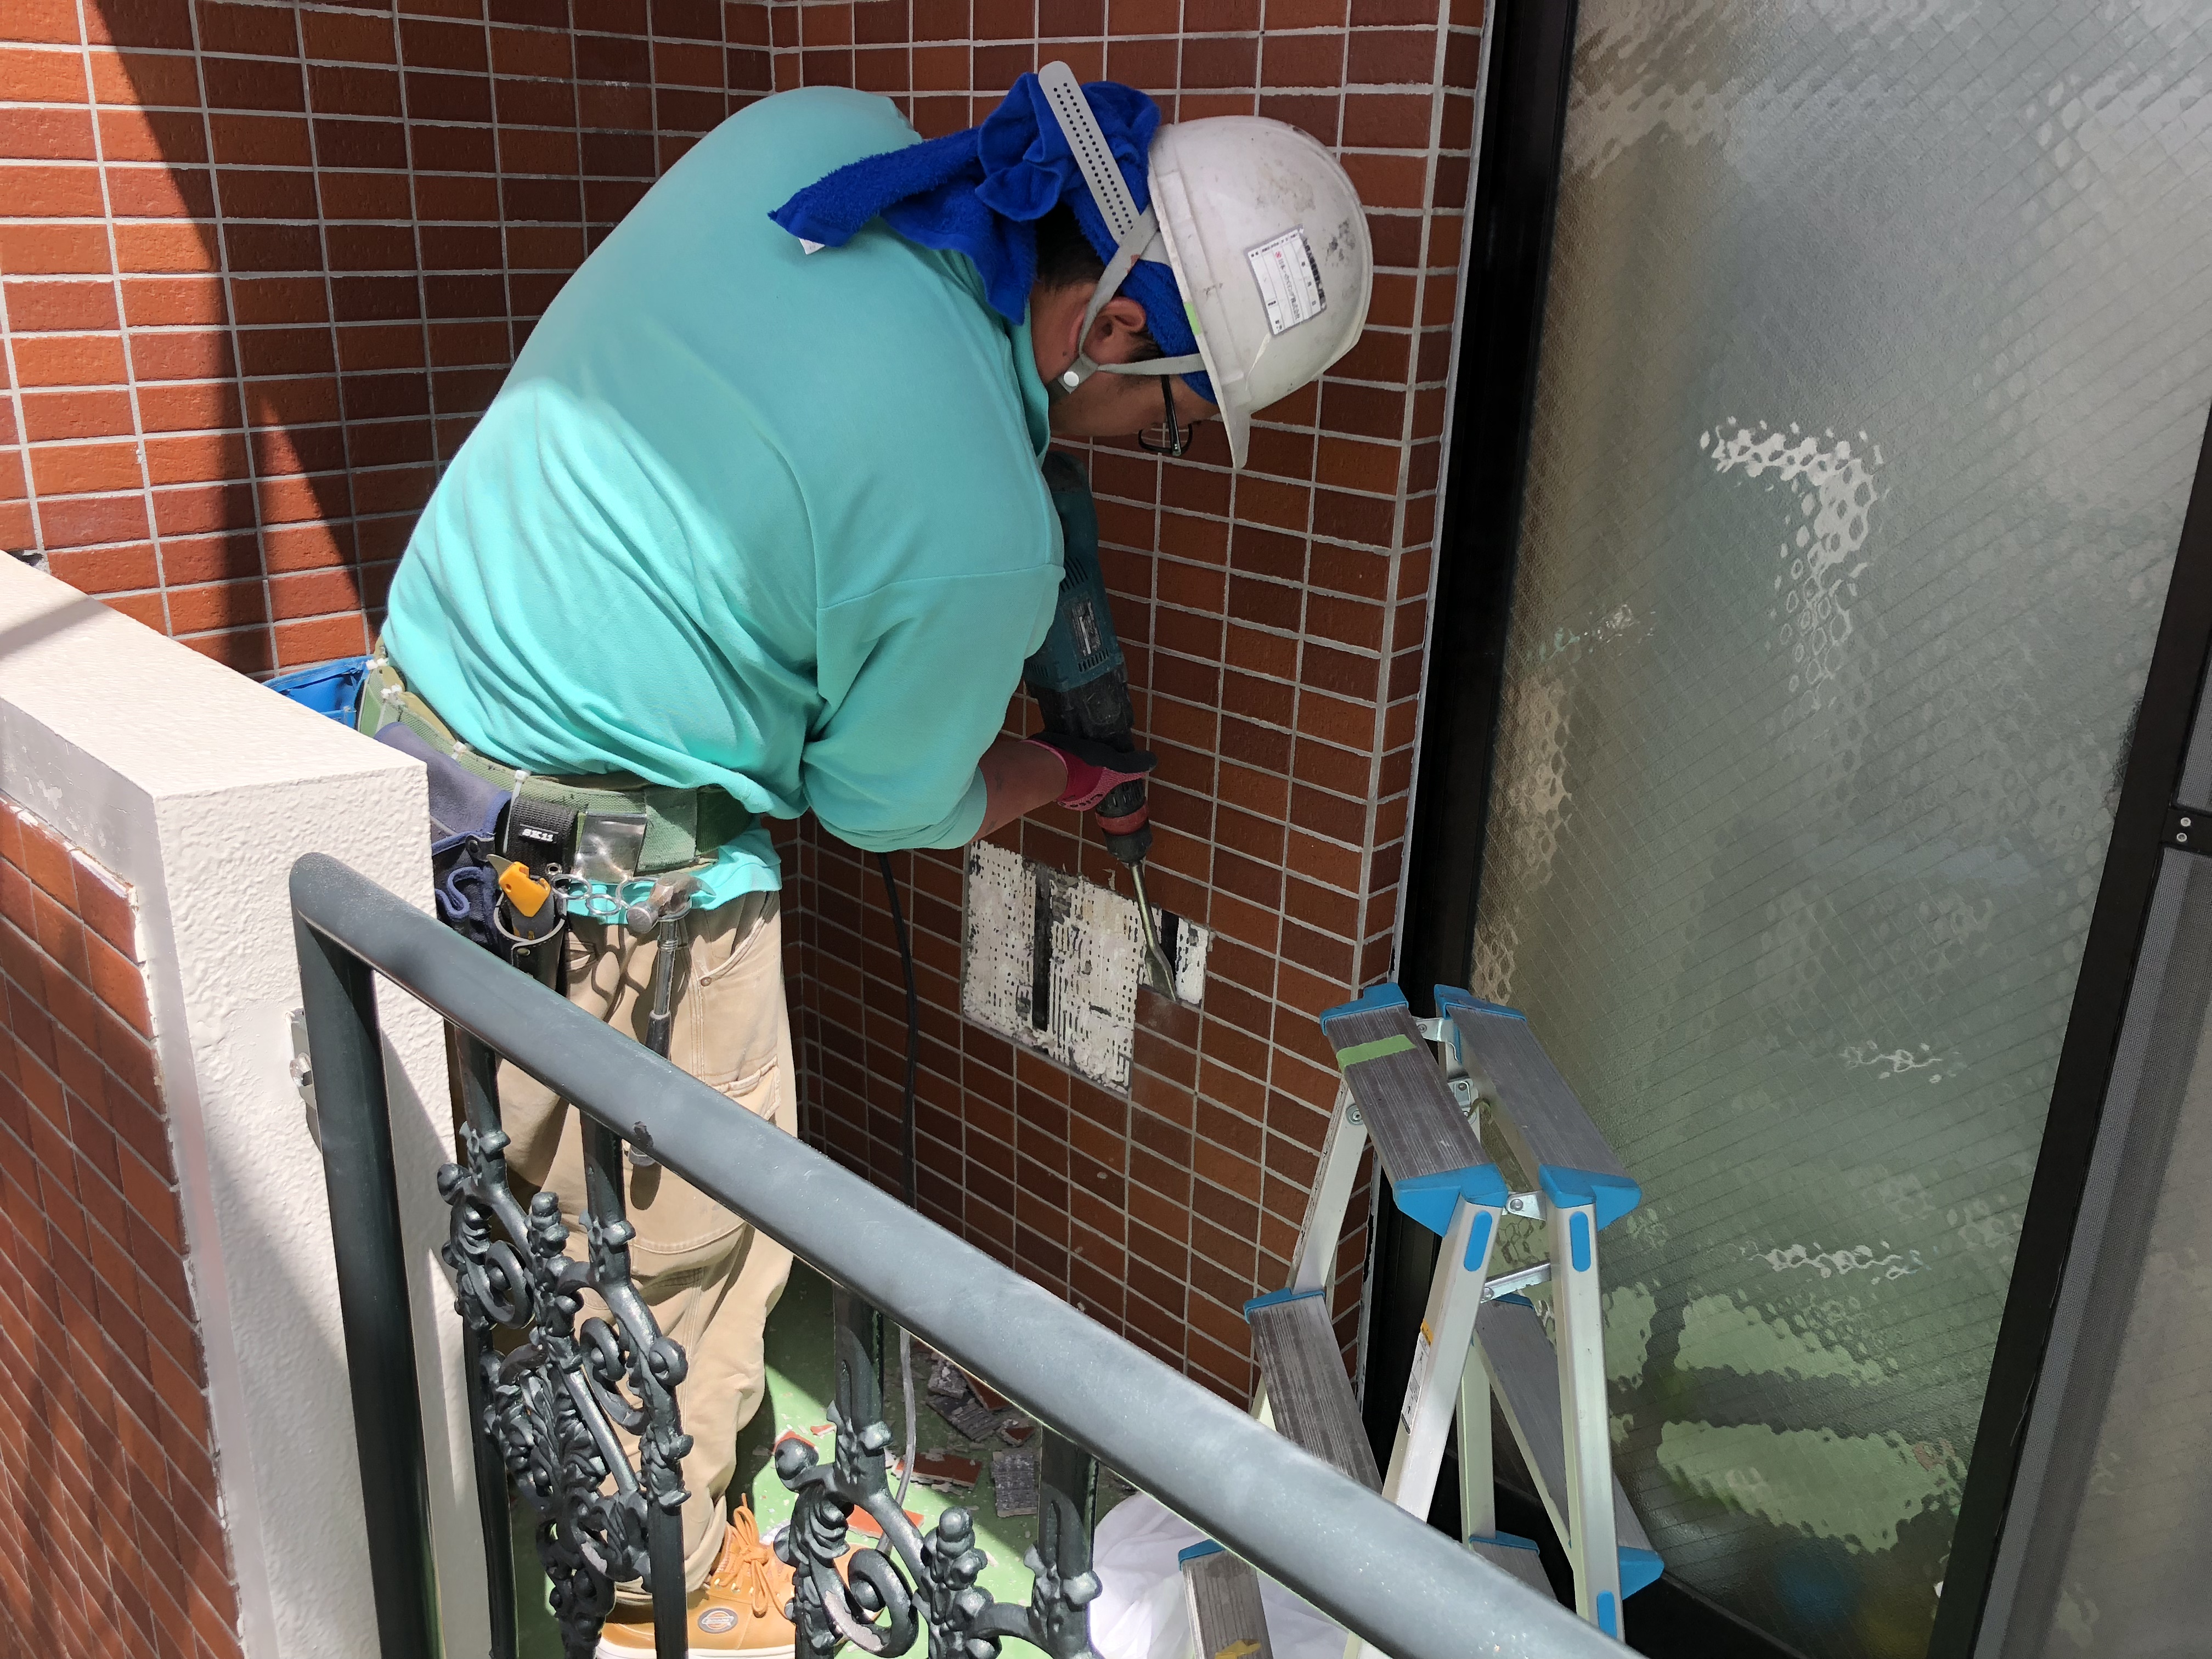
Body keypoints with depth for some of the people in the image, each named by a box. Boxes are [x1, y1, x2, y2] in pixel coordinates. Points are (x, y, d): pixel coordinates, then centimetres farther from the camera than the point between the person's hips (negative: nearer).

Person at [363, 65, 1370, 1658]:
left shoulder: (809, 126, -5)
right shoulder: (981, 537, -25)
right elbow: (887, 804, -6)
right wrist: (1068, 774, 12)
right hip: (604, 869, -9)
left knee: (510, 1184, 26)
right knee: (686, 1239, 13)